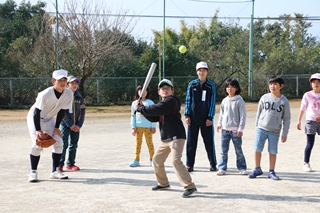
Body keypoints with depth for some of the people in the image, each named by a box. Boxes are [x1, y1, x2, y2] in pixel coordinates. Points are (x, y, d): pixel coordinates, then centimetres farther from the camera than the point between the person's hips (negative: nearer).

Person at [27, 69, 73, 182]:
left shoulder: (69, 93, -17)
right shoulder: (45, 94, -32)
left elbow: (62, 111, -6)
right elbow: (37, 111, -26)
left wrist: (56, 128, -6)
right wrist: (38, 130, -29)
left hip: (49, 119, 5)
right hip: (35, 118, -5)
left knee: (59, 143, -4)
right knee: (38, 145, -16)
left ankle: (55, 171, 7)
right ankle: (33, 172, -1)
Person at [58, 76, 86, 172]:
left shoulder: (80, 97, 6)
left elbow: (82, 112, 5)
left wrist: (79, 125, -6)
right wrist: (70, 125, -13)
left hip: (76, 125, 5)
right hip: (65, 124, -5)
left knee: (74, 145, 8)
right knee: (64, 145, -8)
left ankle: (70, 164, 17)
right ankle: (59, 165, -2)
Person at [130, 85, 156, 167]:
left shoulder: (150, 103, 1)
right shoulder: (134, 103, 6)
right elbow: (133, 116, 6)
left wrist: (154, 127, -4)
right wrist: (133, 127, 0)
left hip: (148, 127, -2)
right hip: (138, 127, 2)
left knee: (150, 143, 3)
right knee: (138, 143, 5)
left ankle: (152, 160, 12)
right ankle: (136, 160, 8)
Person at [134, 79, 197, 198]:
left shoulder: (171, 101, -12)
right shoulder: (163, 103, 17)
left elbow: (155, 109, -21)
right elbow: (153, 118, 13)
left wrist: (139, 109, -9)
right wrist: (142, 108, 2)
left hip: (176, 136, -10)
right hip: (165, 138, 10)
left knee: (176, 160, -22)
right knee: (156, 160, 16)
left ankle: (190, 187, -20)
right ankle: (163, 183, 34)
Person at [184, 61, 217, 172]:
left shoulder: (211, 85, 2)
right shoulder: (192, 84, 5)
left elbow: (212, 102, 0)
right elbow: (188, 100, 6)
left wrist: (210, 117, -7)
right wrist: (187, 115, -2)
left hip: (206, 119, -1)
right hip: (193, 118, 1)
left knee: (209, 142, 3)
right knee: (191, 142, 4)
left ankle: (213, 164, 15)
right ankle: (189, 165, 11)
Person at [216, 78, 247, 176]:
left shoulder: (239, 100, -6)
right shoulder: (224, 101, 9)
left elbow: (242, 115, -7)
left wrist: (240, 128, -11)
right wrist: (219, 123, 4)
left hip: (235, 130, -4)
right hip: (225, 129, 4)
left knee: (238, 150, 2)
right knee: (223, 150, 6)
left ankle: (242, 168, 11)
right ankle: (222, 168, 10)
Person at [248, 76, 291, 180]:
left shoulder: (284, 101, -2)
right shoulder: (264, 98, 1)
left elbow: (286, 119, 2)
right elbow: (259, 112, 9)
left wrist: (284, 133, -2)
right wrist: (257, 126, 7)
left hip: (275, 131, -1)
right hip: (261, 128, 1)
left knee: (273, 152, 4)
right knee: (257, 149, 3)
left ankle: (271, 172, 17)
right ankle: (257, 169, 19)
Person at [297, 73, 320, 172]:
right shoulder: (307, 95, 1)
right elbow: (302, 109, 4)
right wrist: (299, 121, -1)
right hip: (311, 121, -2)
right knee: (310, 144, -2)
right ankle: (306, 164, 7)